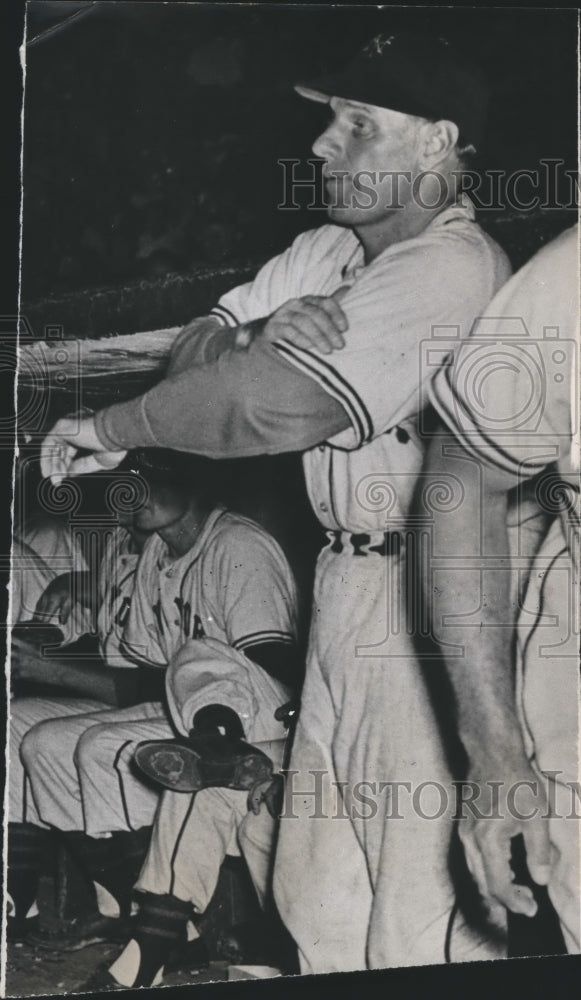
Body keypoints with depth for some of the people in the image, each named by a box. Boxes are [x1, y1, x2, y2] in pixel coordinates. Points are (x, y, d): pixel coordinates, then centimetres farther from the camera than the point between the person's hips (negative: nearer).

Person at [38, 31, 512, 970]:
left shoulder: (455, 265, -17)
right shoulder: (327, 250, 11)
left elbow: (277, 400, -24)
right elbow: (195, 349, 7)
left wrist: (110, 427, -11)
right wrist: (265, 333, -16)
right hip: (346, 578, 8)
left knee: (418, 912, 4)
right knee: (319, 898, 19)